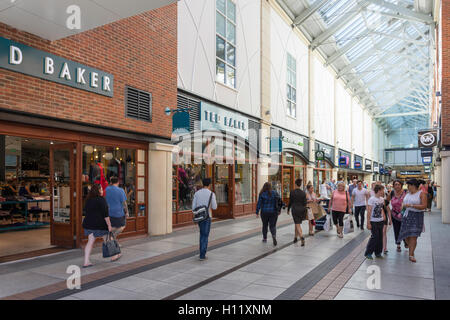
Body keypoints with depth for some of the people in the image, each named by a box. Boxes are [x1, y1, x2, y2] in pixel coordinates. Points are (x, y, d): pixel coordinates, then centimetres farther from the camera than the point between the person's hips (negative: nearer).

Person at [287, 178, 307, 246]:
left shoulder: (292, 192, -8)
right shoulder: (303, 193, 0)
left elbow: (290, 202, -3)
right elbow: (304, 203, 1)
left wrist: (288, 209, 11)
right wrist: (304, 213, 8)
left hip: (295, 209, -4)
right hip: (301, 209, 4)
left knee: (298, 225, -4)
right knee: (296, 223, 20)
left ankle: (301, 237, -25)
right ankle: (295, 237, 30)